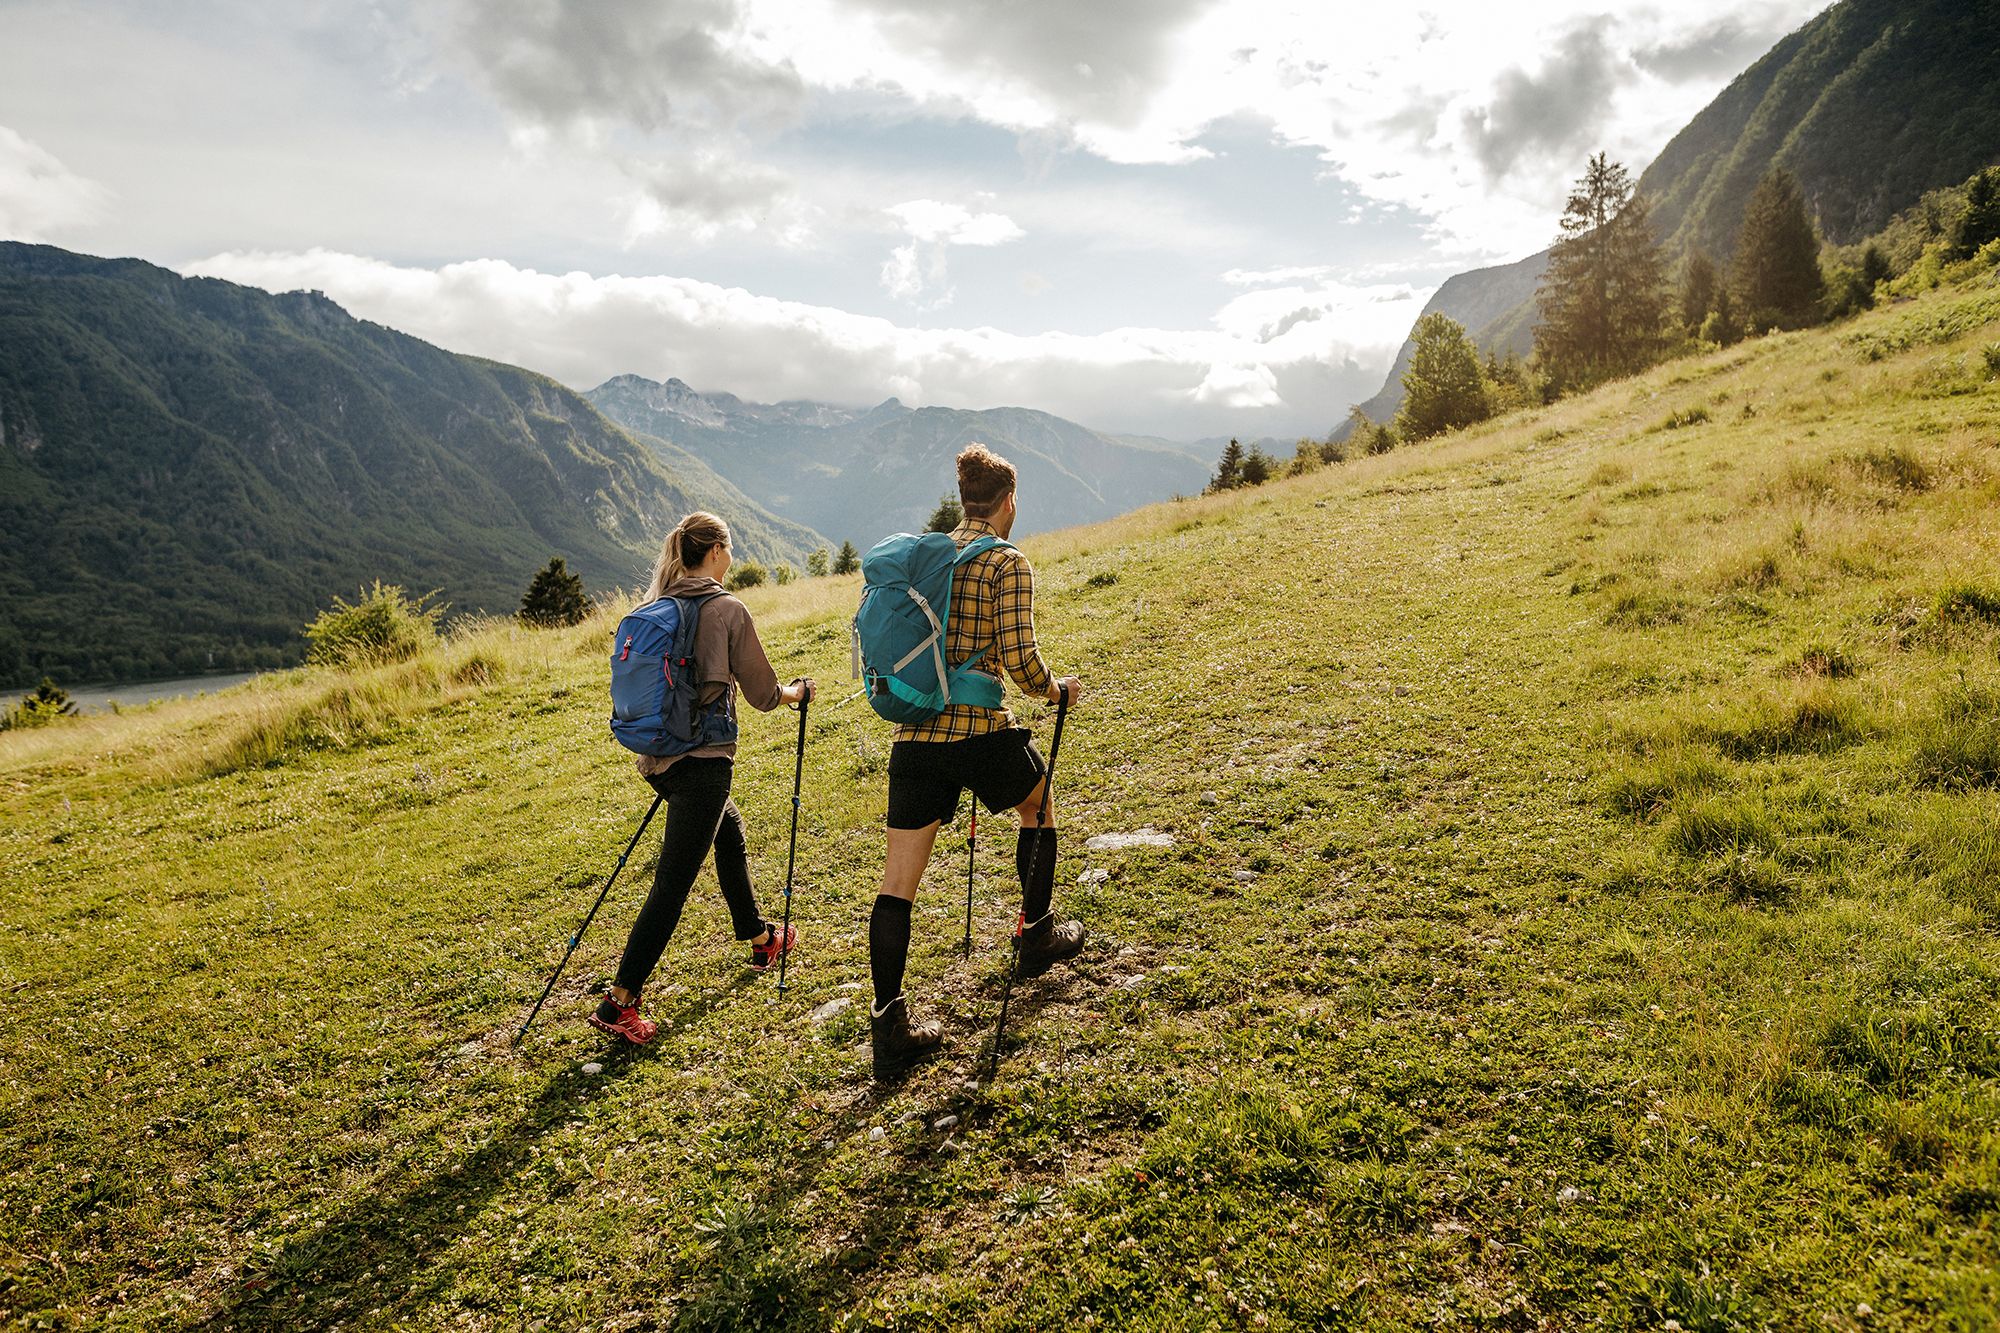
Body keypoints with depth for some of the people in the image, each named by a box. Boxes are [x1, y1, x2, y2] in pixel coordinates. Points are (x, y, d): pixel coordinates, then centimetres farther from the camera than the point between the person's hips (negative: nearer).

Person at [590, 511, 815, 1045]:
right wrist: (799, 691, 14)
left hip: (657, 756, 8)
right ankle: (619, 1001, -4)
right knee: (672, 881, -4)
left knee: (729, 830, 28)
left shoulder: (655, 606, 7)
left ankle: (760, 939, 43)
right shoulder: (727, 610, -12)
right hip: (701, 761, -8)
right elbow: (763, 695, -6)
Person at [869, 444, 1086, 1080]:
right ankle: (1036, 937, 37)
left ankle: (890, 1028, 5)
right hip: (979, 731, -4)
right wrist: (1058, 690, 6)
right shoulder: (1008, 563, -6)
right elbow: (1019, 659, -13)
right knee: (1037, 805, 27)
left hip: (912, 734, 5)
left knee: (897, 880, 4)